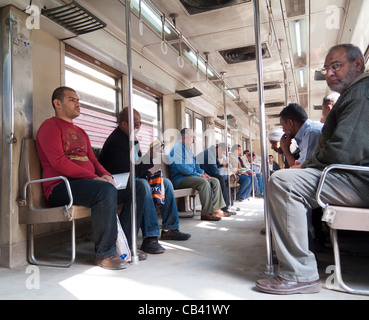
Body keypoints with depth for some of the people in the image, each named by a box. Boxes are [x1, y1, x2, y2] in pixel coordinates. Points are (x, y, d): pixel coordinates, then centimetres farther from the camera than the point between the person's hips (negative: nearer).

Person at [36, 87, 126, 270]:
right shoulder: (50, 126, 1)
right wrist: (94, 178, -20)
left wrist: (105, 175, -2)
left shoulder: (80, 132, 27)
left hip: (85, 183, 8)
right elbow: (58, 162, -14)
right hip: (60, 187, -8)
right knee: (106, 191, -36)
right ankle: (104, 254, -22)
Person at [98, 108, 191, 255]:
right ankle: (150, 237, -34)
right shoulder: (115, 142, -20)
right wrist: (149, 158, -24)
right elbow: (127, 173, -27)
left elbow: (137, 167, 15)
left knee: (165, 183, 6)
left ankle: (170, 228, 9)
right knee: (142, 185, -37)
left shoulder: (132, 140, 10)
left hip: (131, 182, 10)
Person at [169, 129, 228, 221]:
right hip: (180, 178, -10)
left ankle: (216, 209, -2)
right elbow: (181, 167, -21)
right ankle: (206, 213, -28)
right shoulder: (178, 147, -11)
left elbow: (195, 164, 27)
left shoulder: (188, 148, 20)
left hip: (191, 176, 10)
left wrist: (202, 172, 6)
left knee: (215, 181, 1)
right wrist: (198, 175, -17)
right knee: (204, 182, -32)